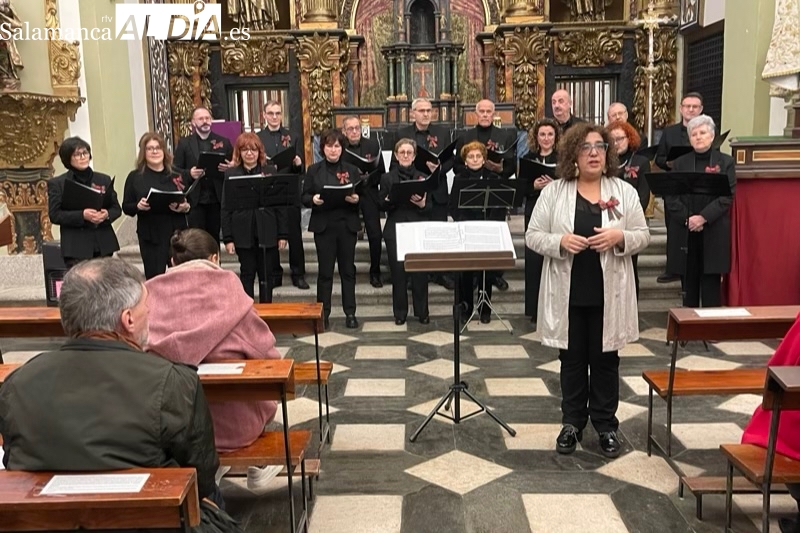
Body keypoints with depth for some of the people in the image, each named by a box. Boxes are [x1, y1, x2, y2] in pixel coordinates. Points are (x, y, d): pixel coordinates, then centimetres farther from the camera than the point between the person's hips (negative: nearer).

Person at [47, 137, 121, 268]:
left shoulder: (104, 180, 14)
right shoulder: (57, 184, 5)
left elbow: (117, 208, 13)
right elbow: (55, 215, -4)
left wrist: (107, 215, -10)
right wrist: (82, 215, -19)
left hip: (104, 244, 3)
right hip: (76, 247, -3)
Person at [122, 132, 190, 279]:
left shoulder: (178, 175, 7)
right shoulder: (135, 177, 3)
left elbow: (191, 202, 10)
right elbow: (126, 208, 3)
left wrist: (185, 207, -11)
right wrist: (138, 206, -17)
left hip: (177, 235, 2)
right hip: (150, 237, -1)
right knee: (154, 278, 1)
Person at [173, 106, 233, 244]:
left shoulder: (224, 142, 9)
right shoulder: (184, 143, 6)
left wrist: (229, 168, -12)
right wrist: (189, 174, -17)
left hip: (217, 199, 1)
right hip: (195, 200, -1)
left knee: (214, 237, 8)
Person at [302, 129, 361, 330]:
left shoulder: (352, 170, 9)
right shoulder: (314, 170, 6)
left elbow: (362, 197, 7)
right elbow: (304, 197, 3)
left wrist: (356, 199, -15)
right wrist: (313, 200, -18)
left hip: (347, 225, 1)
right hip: (323, 226, -1)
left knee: (348, 269, 6)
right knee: (325, 270, 2)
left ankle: (350, 313, 13)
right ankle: (323, 313, 10)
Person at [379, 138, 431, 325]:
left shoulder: (423, 178, 9)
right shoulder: (387, 178, 7)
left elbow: (430, 208, 5)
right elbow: (382, 206, 3)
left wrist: (422, 204, -16)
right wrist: (389, 200, -18)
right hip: (395, 231, 0)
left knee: (420, 272, -1)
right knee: (398, 273, 2)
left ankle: (422, 312, 12)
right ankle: (400, 313, 14)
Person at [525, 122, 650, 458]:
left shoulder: (624, 192, 2)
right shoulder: (553, 192, -1)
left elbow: (643, 237, 3)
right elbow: (532, 236, -1)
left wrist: (620, 236, -18)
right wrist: (560, 241, -20)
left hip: (608, 294, 1)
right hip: (568, 293, 0)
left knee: (605, 359, 10)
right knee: (572, 359, 11)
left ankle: (606, 425, 24)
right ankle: (572, 423, 25)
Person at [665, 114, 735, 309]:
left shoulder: (725, 162, 6)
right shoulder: (680, 164, 10)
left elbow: (728, 196, -5)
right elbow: (670, 197, 1)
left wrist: (703, 217, -16)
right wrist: (687, 219, -13)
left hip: (714, 234, -2)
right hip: (684, 234, 2)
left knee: (711, 284, -1)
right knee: (689, 284, 7)